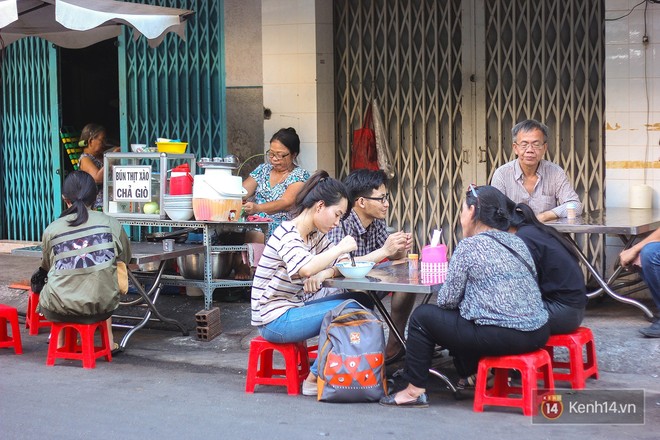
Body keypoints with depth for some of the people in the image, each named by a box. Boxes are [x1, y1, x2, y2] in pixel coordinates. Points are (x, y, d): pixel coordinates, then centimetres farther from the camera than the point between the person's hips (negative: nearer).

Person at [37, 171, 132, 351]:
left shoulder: (52, 230, -3)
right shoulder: (110, 223, -2)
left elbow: (47, 266, 10)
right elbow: (125, 258, 11)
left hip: (60, 310, -1)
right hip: (101, 308, 1)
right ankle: (108, 342, 39)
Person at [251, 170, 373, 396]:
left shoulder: (315, 234, 8)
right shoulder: (288, 235, -20)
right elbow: (304, 269, -40)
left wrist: (326, 273, -14)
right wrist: (340, 249, -27)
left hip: (297, 305, 9)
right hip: (275, 320, -9)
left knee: (361, 300, 0)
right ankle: (315, 379, -8)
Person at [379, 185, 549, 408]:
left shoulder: (469, 246, -9)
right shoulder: (517, 243, 12)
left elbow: (447, 301, -6)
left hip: (502, 337, -8)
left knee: (423, 316, 9)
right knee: (462, 313, 31)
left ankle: (415, 390, 12)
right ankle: (473, 375, 37)